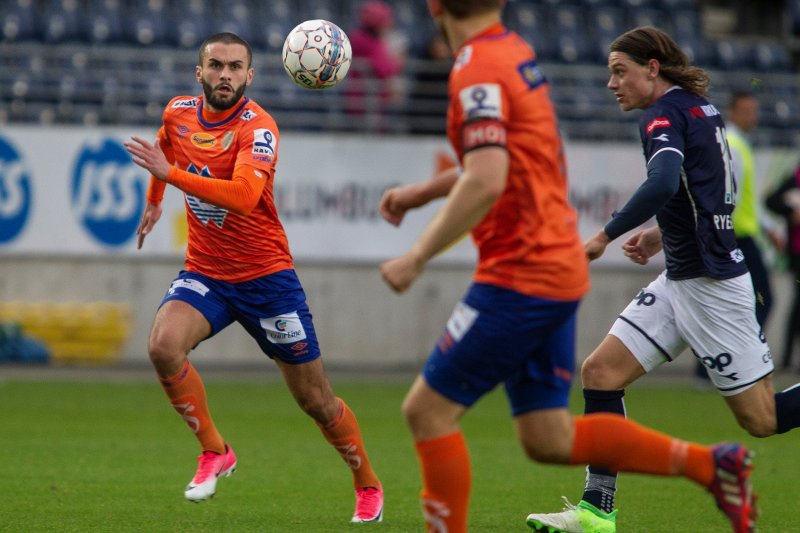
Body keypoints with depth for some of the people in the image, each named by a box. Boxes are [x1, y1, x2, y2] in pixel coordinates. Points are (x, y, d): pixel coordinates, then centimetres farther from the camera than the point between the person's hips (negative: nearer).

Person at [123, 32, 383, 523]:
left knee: (315, 399, 3)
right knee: (164, 345, -26)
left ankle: (368, 486, 26)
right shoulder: (179, 113, -1)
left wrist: (169, 173, -39)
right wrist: (154, 201, 34)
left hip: (265, 275, -4)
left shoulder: (258, 127, -20)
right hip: (204, 272, 4)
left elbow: (243, 196, -37)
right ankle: (214, 452, -8)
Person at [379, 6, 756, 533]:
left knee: (427, 410, -2)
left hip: (520, 277, -9)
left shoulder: (477, 69, -16)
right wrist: (424, 191, 27)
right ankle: (710, 464, 8)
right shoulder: (515, 52, 13)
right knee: (549, 439, 11)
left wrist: (417, 257, -21)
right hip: (559, 269, 9)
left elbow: (486, 182, -27)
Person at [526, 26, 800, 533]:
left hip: (710, 283, -10)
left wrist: (605, 236, -26)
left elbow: (664, 184, -33)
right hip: (682, 278, 10)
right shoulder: (701, 108, 13)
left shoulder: (665, 115, -14)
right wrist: (664, 234, 18)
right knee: (600, 372, 2)